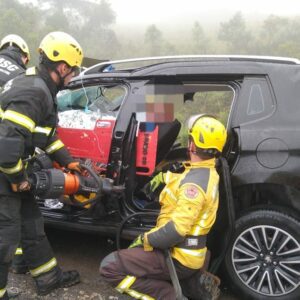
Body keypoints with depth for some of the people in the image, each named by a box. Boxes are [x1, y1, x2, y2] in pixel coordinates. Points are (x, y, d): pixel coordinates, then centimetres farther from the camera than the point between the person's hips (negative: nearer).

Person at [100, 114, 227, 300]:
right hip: (188, 251, 9)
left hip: (179, 258, -9)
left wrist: (145, 239, -17)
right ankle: (195, 284, 15)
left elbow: (177, 230, -30)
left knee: (109, 266, -11)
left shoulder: (195, 183, -25)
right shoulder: (208, 172, 5)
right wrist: (164, 176, 21)